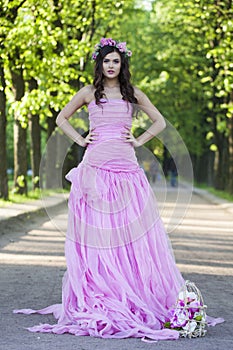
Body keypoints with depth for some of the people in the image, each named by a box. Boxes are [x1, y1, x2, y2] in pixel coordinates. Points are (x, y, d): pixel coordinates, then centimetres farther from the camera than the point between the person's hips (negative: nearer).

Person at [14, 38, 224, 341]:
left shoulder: (133, 94, 11)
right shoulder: (89, 93, 10)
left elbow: (160, 122, 16)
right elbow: (62, 118, 18)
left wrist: (139, 140, 4)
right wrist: (80, 139, 6)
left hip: (126, 168, 1)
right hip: (95, 167, 0)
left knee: (132, 232, -3)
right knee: (95, 233, -2)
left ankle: (133, 299, 3)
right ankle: (95, 299, 2)